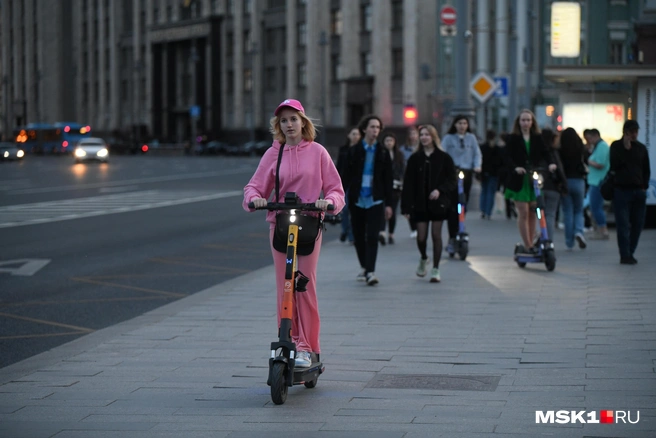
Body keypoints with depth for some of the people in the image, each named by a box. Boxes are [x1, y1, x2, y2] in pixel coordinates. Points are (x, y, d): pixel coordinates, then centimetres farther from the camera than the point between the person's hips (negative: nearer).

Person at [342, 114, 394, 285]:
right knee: (358, 237, 8)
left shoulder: (383, 153, 4)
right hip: (357, 200, 1)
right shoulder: (354, 151, 3)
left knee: (372, 236, -11)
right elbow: (347, 176, 3)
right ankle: (365, 268, 25)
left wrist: (388, 204, 1)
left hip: (375, 200, -1)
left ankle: (370, 271, -14)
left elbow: (388, 179, 5)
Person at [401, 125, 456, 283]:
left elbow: (451, 181, -1)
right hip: (420, 203, 1)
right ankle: (423, 258, 30)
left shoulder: (444, 158, -1)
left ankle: (435, 269, 7)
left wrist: (440, 190, -19)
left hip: (438, 203, -1)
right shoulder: (415, 158, 3)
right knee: (421, 236, -2)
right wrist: (406, 206, -5)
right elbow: (408, 184, 1)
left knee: (436, 235, -1)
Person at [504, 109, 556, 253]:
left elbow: (545, 153, -2)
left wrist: (551, 163, -23)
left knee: (532, 213, 5)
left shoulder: (538, 138, 7)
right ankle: (527, 245, -1)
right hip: (519, 181, -3)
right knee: (523, 212, -5)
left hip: (535, 180, 3)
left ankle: (530, 244, 13)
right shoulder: (513, 139, -1)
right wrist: (515, 168, -29)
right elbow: (508, 157, -10)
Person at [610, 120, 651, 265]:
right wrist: (626, 148, -15)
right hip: (621, 190, -4)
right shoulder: (616, 146, 2)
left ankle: (629, 253, 14)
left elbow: (647, 170, 18)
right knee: (623, 224, -7)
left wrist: (644, 186, 5)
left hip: (639, 191, 4)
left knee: (638, 224, 3)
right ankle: (625, 255, -7)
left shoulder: (641, 148, 12)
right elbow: (614, 166, -11)